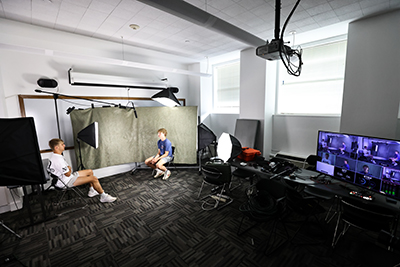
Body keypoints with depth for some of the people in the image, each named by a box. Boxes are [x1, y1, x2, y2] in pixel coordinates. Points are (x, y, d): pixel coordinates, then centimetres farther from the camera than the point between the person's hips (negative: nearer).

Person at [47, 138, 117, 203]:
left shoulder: (55, 156, 6)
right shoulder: (58, 160, -28)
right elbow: (68, 174, -24)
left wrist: (68, 168, -2)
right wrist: (70, 170, -3)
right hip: (66, 182, -11)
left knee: (90, 172, 16)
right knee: (94, 178, -20)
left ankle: (92, 191, 22)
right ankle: (104, 197, -6)